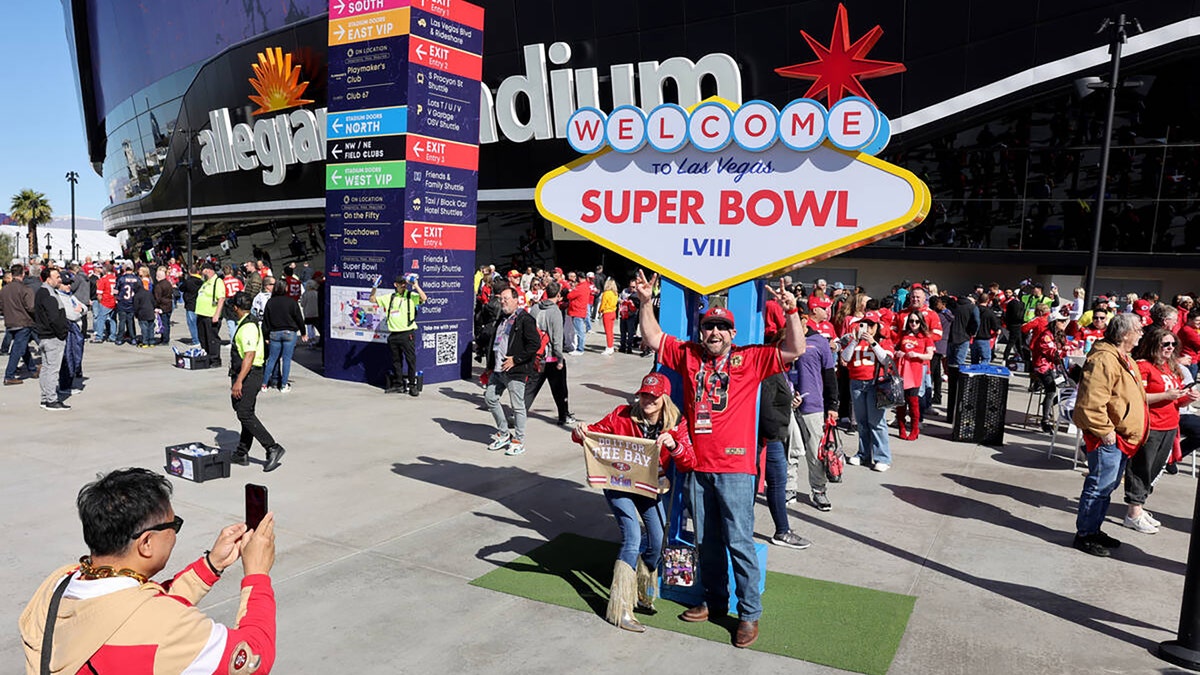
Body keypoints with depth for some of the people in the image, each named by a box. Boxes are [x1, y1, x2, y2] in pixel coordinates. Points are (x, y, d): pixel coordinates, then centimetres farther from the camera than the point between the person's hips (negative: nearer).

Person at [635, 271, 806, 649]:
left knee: (739, 541, -1)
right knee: (706, 541, 16)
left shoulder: (750, 359, -1)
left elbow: (794, 351, -7)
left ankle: (750, 613, 12)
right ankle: (714, 601, 32)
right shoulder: (688, 355, 9)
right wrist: (646, 303, 2)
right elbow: (652, 340, 12)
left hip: (735, 466, -4)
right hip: (698, 465, 4)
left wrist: (791, 313, -19)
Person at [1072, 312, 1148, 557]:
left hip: (1122, 437, 11)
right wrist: (1104, 431, -23)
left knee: (1108, 485, 17)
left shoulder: (1123, 359, 15)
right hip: (1108, 438, -11)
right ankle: (1084, 535, 6)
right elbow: (1091, 402, -27)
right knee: (1099, 486, -4)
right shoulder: (1104, 360, -20)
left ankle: (1093, 530, 29)